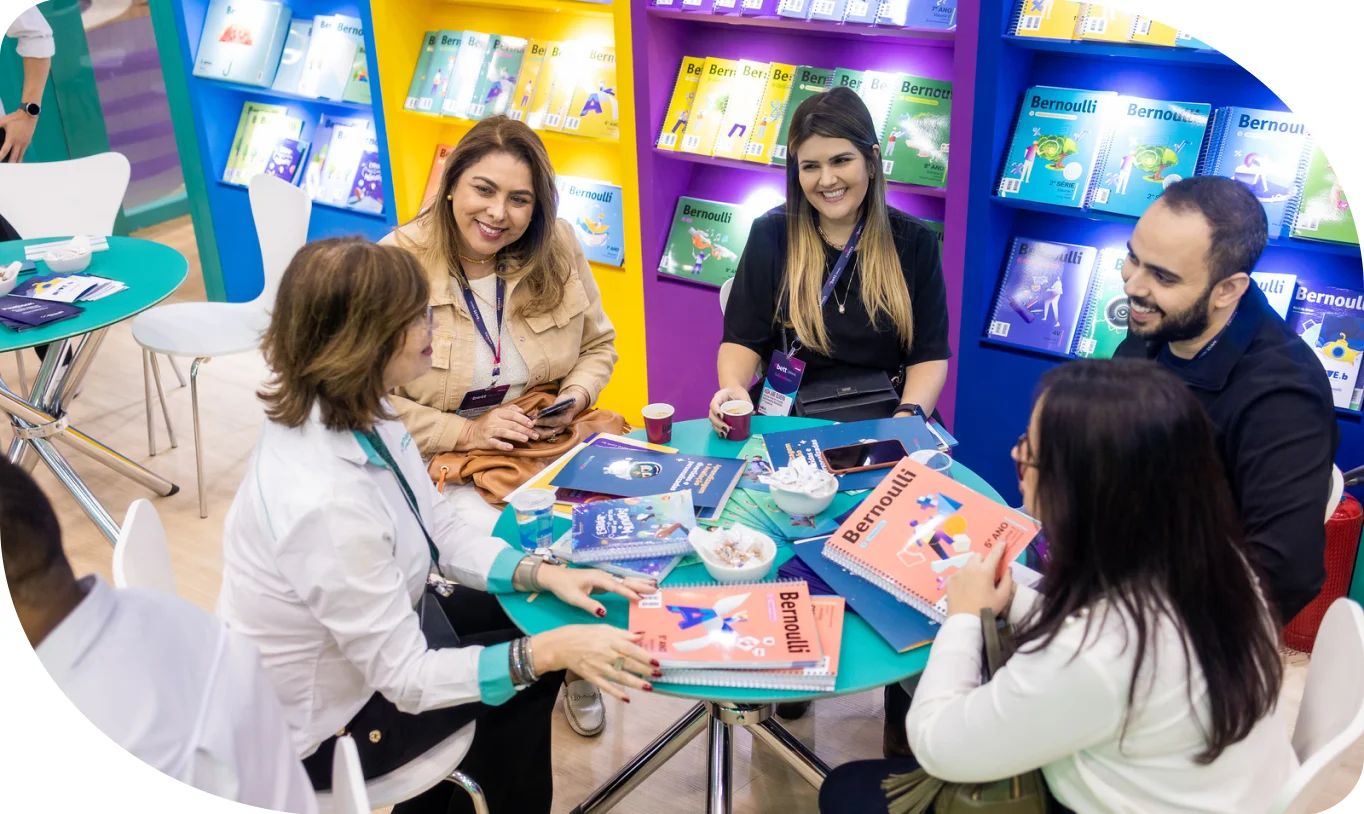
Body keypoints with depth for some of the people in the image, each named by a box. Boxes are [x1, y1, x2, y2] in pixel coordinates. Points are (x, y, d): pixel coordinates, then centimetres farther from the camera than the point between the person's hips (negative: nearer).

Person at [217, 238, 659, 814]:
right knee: (526, 676, 2)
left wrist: (543, 573, -12)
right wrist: (551, 650, -32)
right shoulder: (326, 503, -39)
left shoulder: (351, 415, -13)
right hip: (326, 723, -8)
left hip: (365, 634, 8)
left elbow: (442, 532, -1)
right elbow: (407, 677, -30)